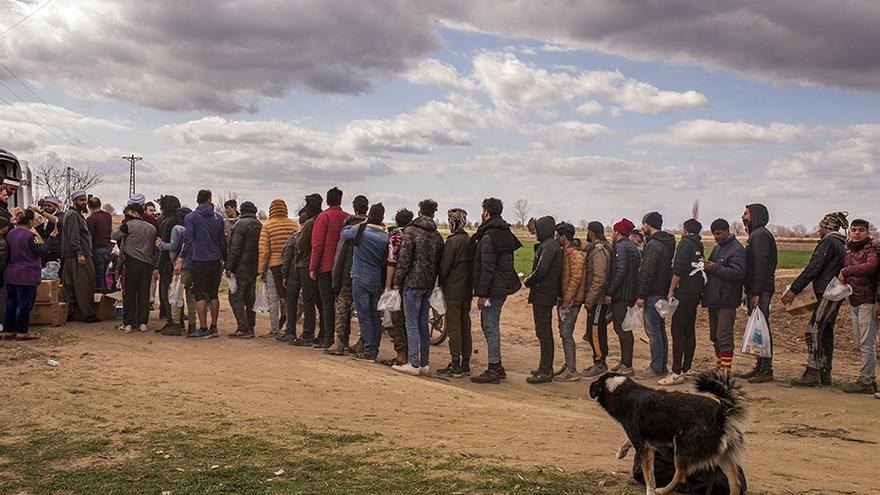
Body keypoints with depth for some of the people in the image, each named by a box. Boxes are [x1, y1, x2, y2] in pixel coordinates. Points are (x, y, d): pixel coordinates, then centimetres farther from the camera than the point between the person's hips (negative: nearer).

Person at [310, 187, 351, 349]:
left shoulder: (324, 217, -8)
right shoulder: (348, 218, 4)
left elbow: (318, 244, -11)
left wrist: (313, 267, -7)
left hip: (326, 266, -4)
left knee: (327, 303, -1)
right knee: (339, 301, 11)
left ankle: (328, 338, -2)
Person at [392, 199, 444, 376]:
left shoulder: (411, 231, -8)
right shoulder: (437, 236, 11)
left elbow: (404, 258, -12)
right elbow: (439, 261, 13)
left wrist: (398, 280, -6)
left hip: (413, 282, -6)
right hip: (429, 284, 6)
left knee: (412, 323, -3)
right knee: (423, 322, 12)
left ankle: (414, 364, -5)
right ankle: (424, 363, 15)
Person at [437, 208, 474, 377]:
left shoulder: (452, 241, -15)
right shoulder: (470, 241, 7)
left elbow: (444, 266, -13)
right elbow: (473, 265, 11)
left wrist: (440, 282, 4)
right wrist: (470, 284, 16)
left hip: (453, 291, -7)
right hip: (467, 290, 7)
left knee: (453, 327, -3)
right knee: (465, 327, 11)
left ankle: (455, 366, -1)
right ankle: (465, 365, 17)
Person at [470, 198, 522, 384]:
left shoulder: (488, 236, -16)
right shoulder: (506, 234, 14)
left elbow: (487, 268, -20)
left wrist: (481, 294, -18)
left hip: (493, 288, -10)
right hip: (503, 286, 10)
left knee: (490, 327, -5)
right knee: (489, 325, 17)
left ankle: (493, 370, -2)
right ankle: (497, 366, 23)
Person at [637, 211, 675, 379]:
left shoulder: (653, 244, -16)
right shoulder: (668, 243, 14)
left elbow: (648, 272, -20)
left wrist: (641, 295, -17)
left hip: (653, 294, -10)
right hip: (663, 292, 10)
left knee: (653, 331, -5)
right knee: (660, 329, 15)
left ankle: (656, 368, -1)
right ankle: (663, 365, 21)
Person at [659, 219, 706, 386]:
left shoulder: (685, 243, -9)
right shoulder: (699, 245, 16)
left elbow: (678, 269, -17)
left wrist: (671, 291, -14)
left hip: (684, 294, -9)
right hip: (696, 294, 9)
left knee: (677, 332, -8)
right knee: (689, 331, 13)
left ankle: (677, 372, -10)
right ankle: (687, 369, 18)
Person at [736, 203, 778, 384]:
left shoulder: (760, 235, -13)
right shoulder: (756, 235, 19)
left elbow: (760, 266, -20)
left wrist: (756, 293, -23)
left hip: (760, 290, -10)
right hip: (755, 290, 10)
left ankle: (766, 371, -4)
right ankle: (759, 367, 20)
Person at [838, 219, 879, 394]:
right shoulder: (848, 252, 19)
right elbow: (844, 275, 26)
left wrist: (846, 271, -21)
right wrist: (840, 281, 5)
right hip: (855, 302, 9)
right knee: (861, 343, 13)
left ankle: (865, 382, -4)